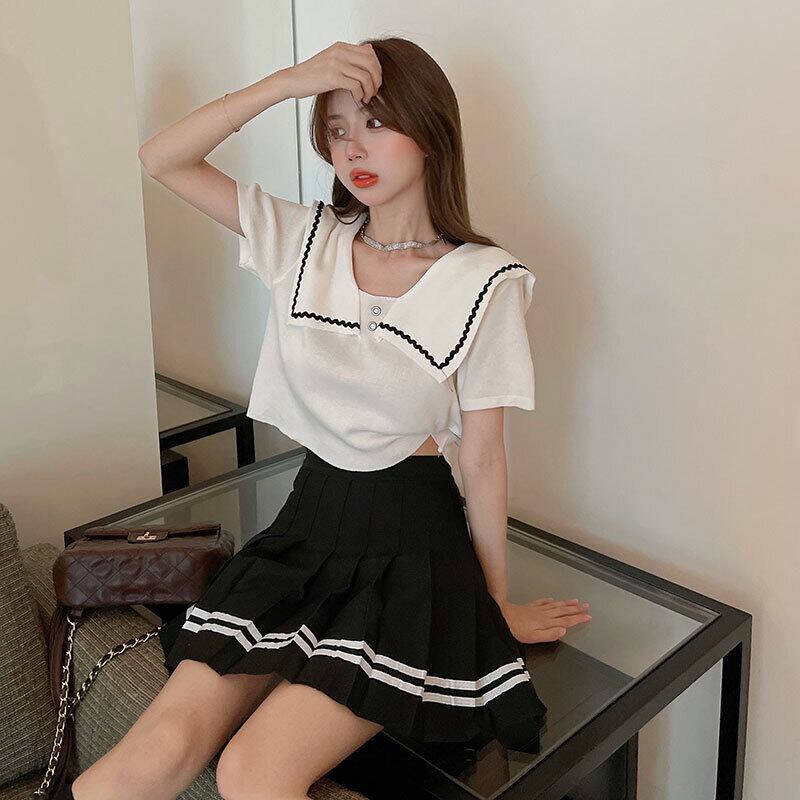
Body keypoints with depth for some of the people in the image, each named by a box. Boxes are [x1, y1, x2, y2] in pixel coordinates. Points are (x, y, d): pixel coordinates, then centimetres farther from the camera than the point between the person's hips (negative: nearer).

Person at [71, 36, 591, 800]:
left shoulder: (483, 280, -7)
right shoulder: (305, 240, 4)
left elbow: (481, 460, -3)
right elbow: (162, 159, -1)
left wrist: (498, 604, 6)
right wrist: (290, 80, -12)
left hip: (411, 550, -3)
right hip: (306, 533, 4)